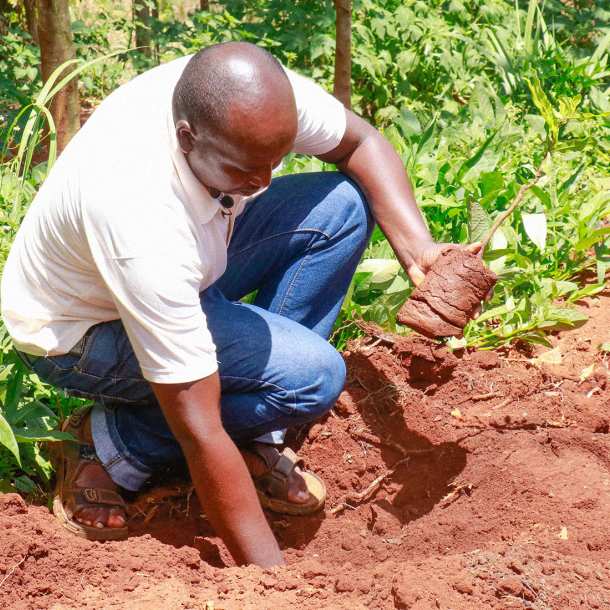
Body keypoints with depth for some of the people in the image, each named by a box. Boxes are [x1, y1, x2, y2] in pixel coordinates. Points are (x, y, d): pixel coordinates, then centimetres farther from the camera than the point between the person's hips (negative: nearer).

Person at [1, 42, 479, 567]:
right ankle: (110, 446, -5)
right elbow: (198, 431, -38)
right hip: (82, 332, -8)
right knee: (310, 375, -25)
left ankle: (254, 442, -3)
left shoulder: (256, 95, -26)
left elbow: (361, 143, -2)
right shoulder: (143, 220, -43)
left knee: (344, 206, -10)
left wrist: (418, 248, -20)